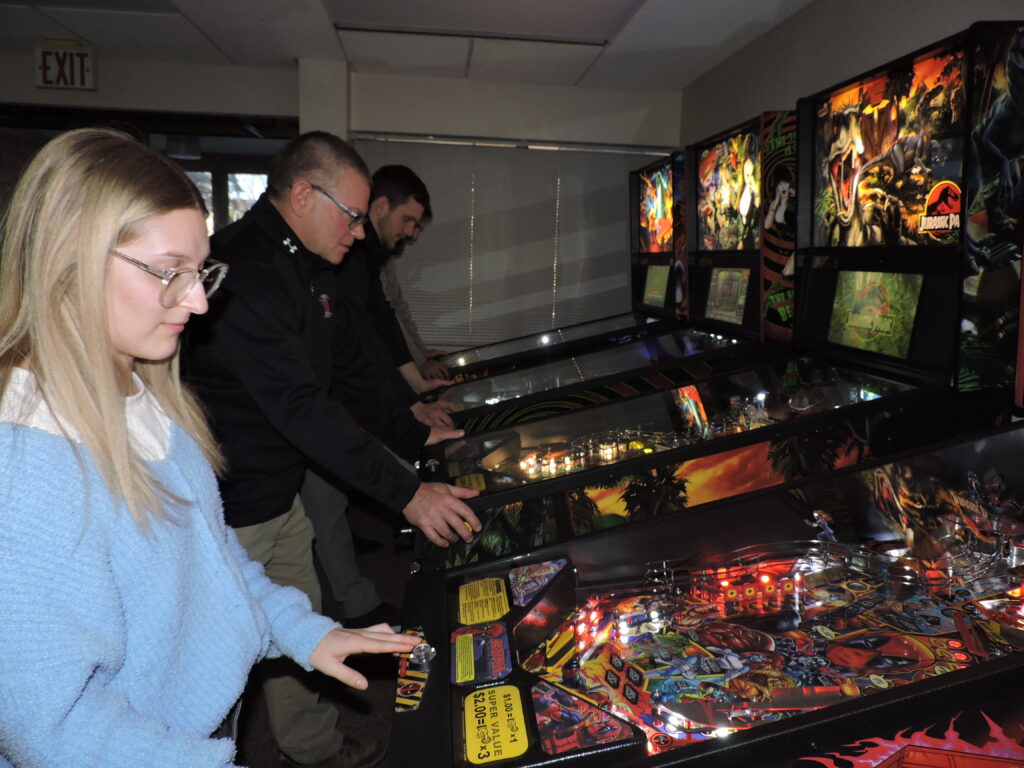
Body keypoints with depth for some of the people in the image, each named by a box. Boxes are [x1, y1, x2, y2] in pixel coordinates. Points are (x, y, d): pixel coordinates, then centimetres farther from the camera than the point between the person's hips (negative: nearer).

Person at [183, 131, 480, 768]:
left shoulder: (311, 269, 7)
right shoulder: (241, 271, -25)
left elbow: (353, 366, 15)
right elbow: (300, 408, -30)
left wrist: (415, 435, 12)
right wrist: (406, 492, -28)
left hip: (280, 493, 9)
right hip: (228, 511, -9)